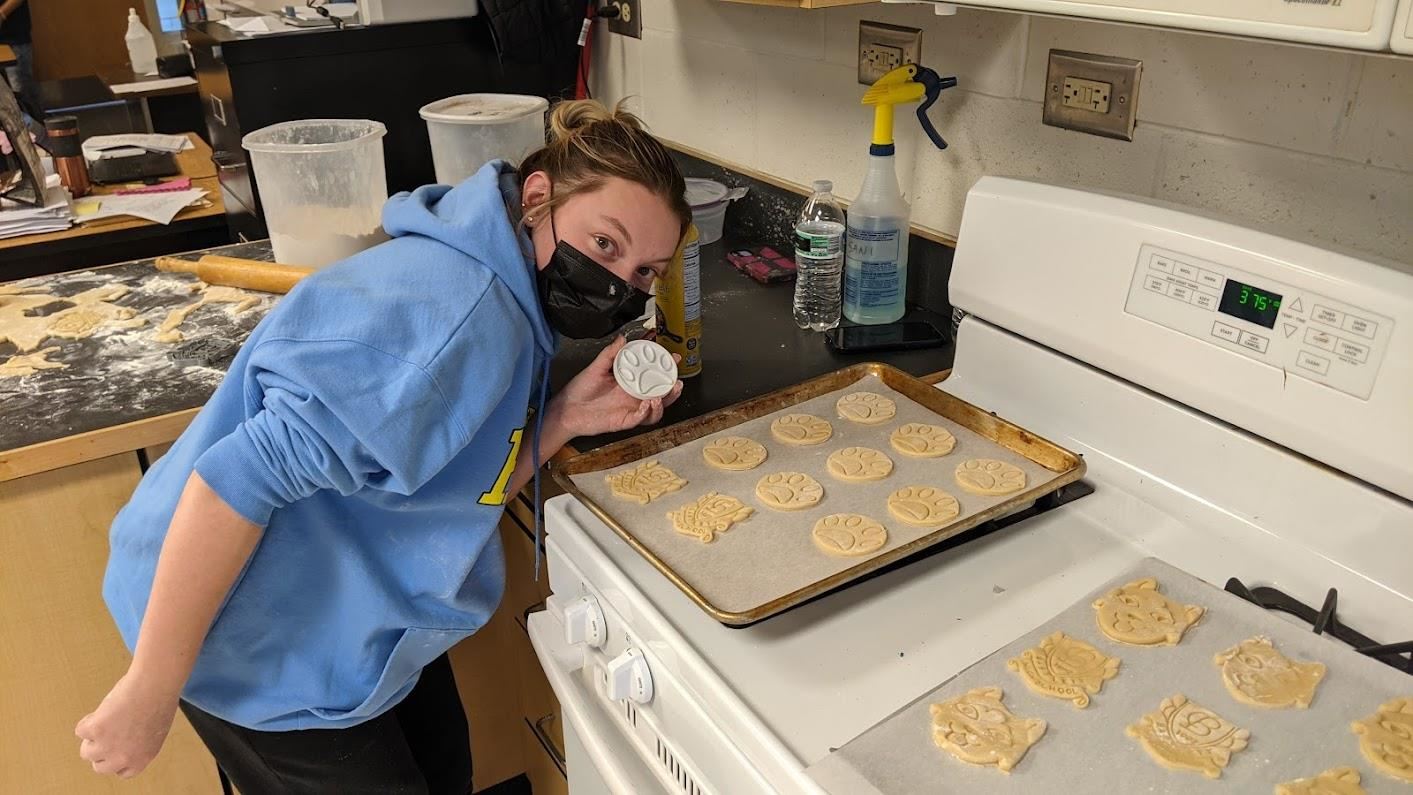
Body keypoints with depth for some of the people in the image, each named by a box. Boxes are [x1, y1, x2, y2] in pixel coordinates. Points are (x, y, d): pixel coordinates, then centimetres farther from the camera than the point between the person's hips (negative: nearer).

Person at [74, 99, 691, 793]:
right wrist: (149, 692, -27)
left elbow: (469, 488, 1)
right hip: (259, 645, -9)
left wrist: (565, 419, -13)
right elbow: (243, 475, -33)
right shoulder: (452, 308, -30)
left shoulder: (515, 304, 1)